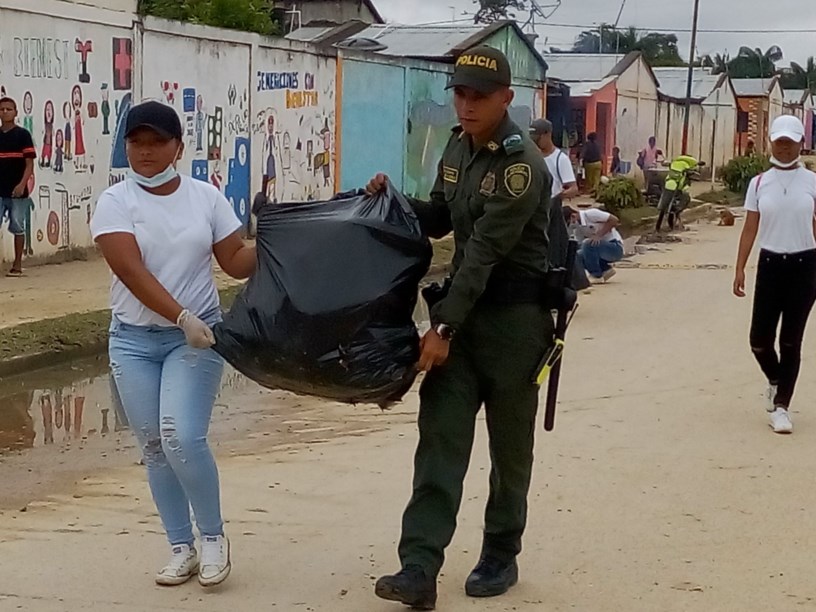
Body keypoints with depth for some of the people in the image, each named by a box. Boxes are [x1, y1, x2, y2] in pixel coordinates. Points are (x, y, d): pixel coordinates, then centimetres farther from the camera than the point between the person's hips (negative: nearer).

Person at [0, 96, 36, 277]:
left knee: (18, 228, 4)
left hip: (17, 192, -2)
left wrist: (22, 184, -17)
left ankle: (17, 265, 12)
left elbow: (29, 163, -5)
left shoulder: (23, 135, -2)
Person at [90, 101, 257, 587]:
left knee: (182, 438, -16)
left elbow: (236, 260, 3)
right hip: (134, 340, 1)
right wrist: (181, 316, -28)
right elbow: (133, 272, -18)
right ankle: (182, 549, 20)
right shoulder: (115, 203, -5)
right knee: (154, 447, 6)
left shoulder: (206, 197, 0)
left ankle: (213, 535, 6)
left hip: (197, 337, -1)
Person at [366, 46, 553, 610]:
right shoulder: (457, 147, 7)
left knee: (509, 442, 8)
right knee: (440, 434, -3)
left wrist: (443, 327, -24)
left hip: (513, 314, -7)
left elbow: (485, 251, -23)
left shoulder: (521, 164, -19)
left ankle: (501, 557, 25)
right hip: (463, 305, 7)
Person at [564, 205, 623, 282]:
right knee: (579, 256, -10)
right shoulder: (577, 229, 8)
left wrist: (599, 235, -23)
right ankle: (606, 269, 4)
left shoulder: (590, 214, -16)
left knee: (588, 244, -29)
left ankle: (597, 275, -14)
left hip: (615, 247, -8)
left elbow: (614, 220, -20)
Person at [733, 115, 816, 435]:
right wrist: (740, 269, -1)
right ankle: (775, 380, 31)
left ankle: (780, 406, 11)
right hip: (770, 264, 1)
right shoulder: (759, 183, 2)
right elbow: (750, 229, 5)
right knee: (760, 339, -1)